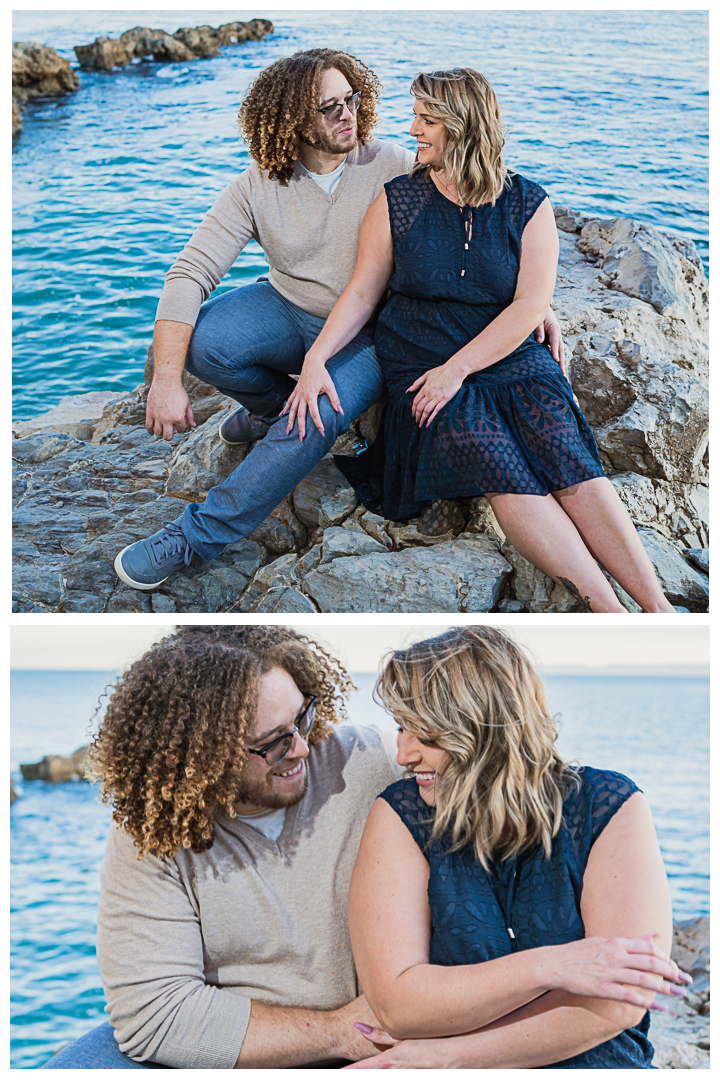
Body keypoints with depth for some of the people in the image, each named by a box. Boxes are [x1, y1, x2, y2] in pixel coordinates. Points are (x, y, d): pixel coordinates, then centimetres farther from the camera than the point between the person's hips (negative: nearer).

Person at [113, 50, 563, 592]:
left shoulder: (393, 167, -11)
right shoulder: (258, 186, -9)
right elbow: (191, 272, -15)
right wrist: (167, 379, -26)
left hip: (367, 336, -2)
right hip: (287, 310, 2)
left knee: (315, 421, -32)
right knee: (200, 342, -27)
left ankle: (196, 534, -18)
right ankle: (276, 401, 8)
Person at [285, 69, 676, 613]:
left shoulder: (529, 205, 2)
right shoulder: (397, 202, 4)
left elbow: (530, 306, -6)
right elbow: (362, 292, 3)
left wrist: (457, 369, -15)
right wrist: (316, 358, -13)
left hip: (513, 360, 1)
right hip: (422, 362, -1)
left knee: (573, 470, -23)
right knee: (506, 477, -27)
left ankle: (659, 610, -29)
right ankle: (609, 613, -34)